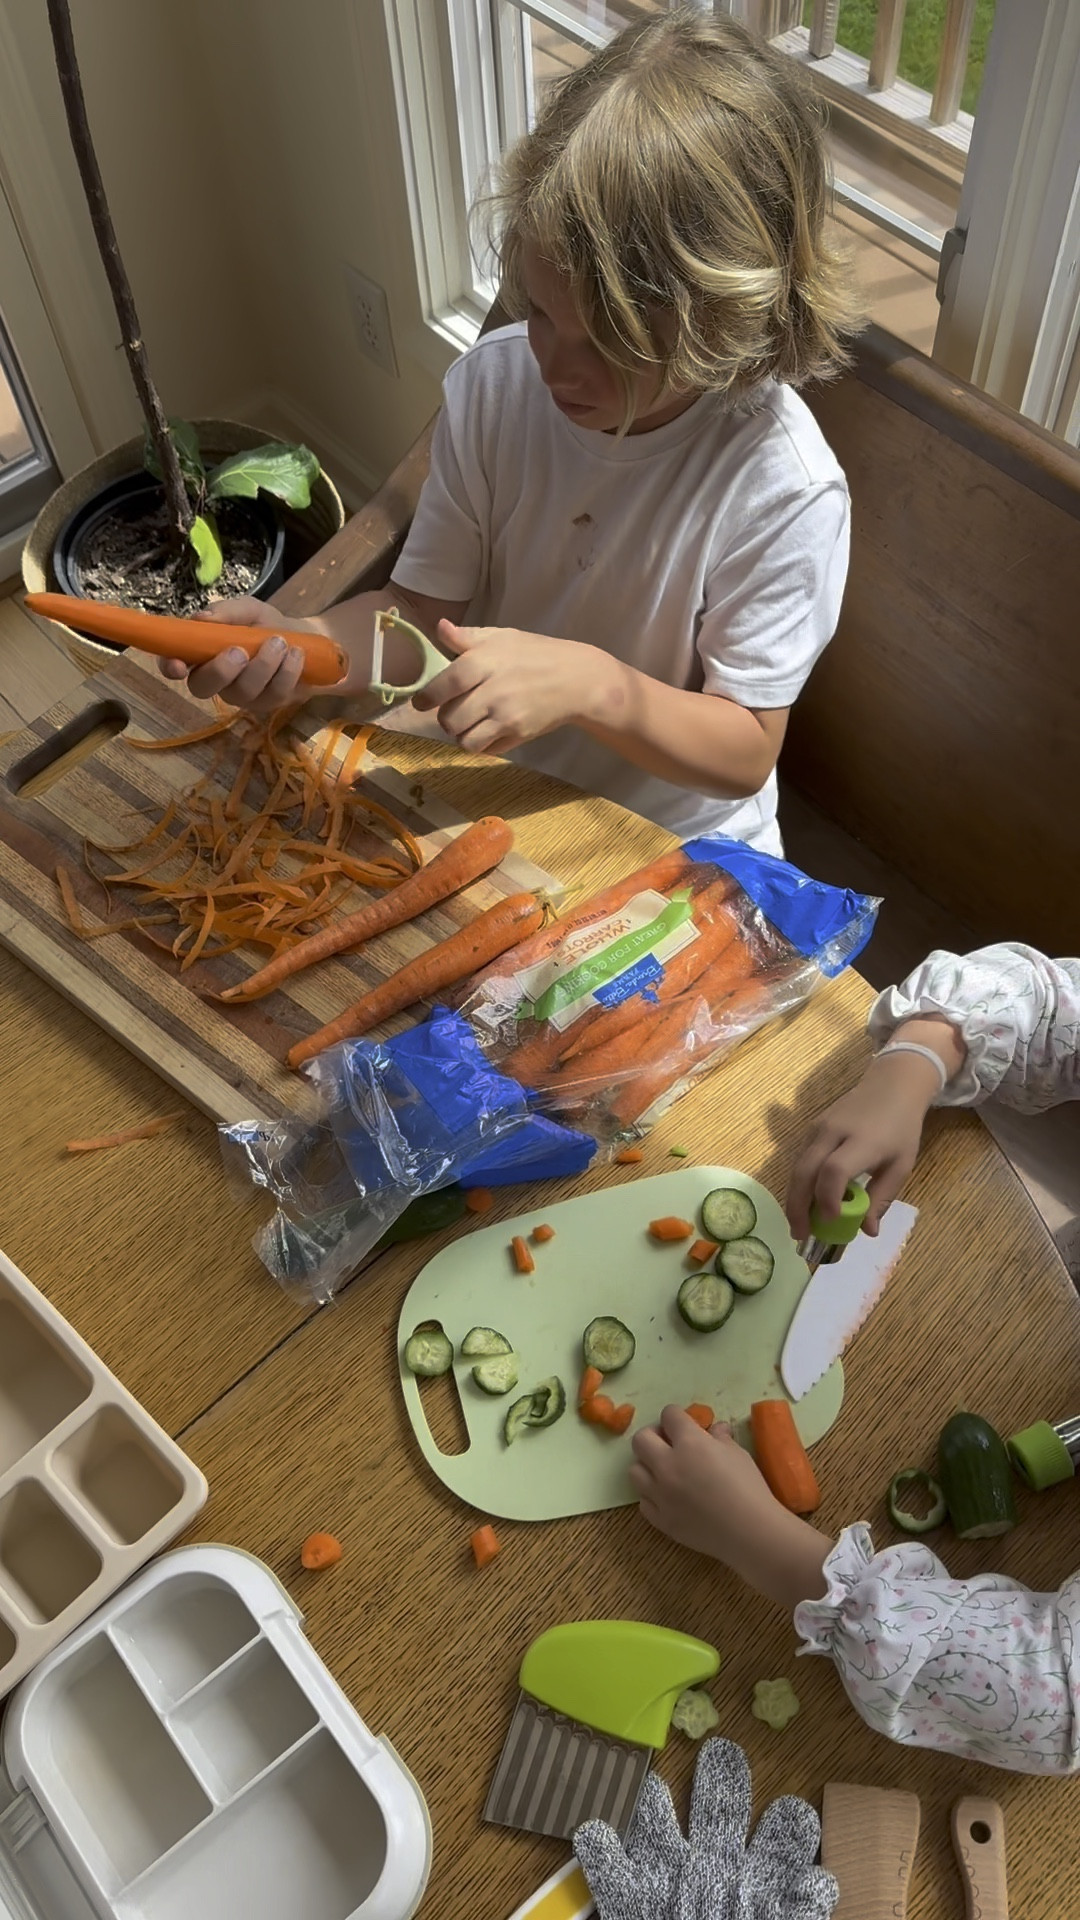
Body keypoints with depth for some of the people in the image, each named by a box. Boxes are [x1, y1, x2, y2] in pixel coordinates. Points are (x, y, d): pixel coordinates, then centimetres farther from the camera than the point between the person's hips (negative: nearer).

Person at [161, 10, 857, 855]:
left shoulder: (785, 490, -25)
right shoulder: (491, 384, -13)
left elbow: (745, 752, -18)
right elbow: (422, 612, -6)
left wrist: (590, 684, -35)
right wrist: (295, 646, -26)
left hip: (671, 848, -1)